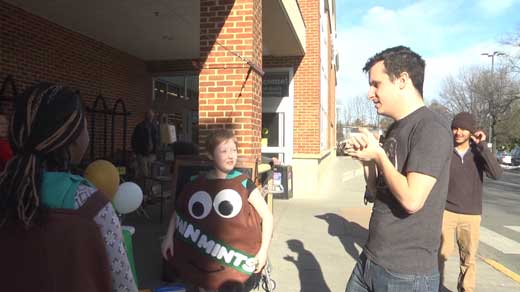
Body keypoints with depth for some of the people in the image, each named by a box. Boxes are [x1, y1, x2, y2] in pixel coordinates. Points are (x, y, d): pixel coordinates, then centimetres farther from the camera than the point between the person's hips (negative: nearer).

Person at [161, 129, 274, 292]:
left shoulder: (243, 184, -9)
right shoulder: (196, 184, -1)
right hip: (203, 263, 2)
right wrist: (169, 237, 2)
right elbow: (179, 211, 13)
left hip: (234, 264, -2)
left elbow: (267, 215, -4)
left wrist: (263, 251, -10)